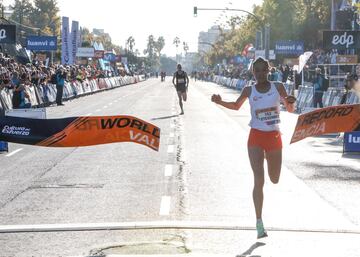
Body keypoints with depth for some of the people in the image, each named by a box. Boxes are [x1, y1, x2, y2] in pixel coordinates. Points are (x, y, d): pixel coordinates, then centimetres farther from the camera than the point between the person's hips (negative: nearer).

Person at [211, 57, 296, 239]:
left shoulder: (278, 87, -3)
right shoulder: (249, 91, -2)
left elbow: (290, 110, 4)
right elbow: (236, 106, 16)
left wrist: (290, 102, -19)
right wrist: (220, 102, -2)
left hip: (274, 137, 2)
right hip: (256, 137, -2)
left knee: (274, 180, 17)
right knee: (259, 180, -12)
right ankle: (259, 223, -10)